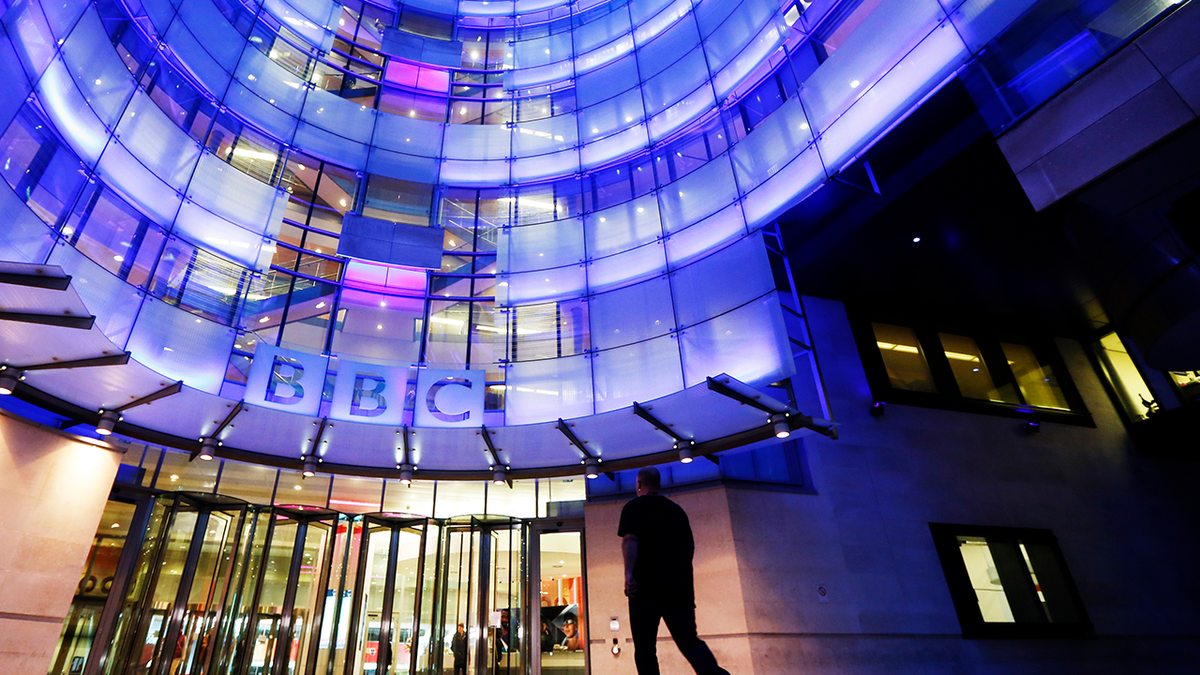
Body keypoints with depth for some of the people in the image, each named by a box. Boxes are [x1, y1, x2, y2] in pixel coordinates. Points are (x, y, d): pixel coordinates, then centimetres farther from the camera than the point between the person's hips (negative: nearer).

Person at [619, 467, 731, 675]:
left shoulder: (633, 507, 4)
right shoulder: (677, 509, 19)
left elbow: (630, 540, -11)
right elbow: (690, 546, 20)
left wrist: (629, 573, -19)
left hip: (647, 583, -4)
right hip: (680, 583, 4)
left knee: (645, 646, 4)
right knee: (688, 640, 1)